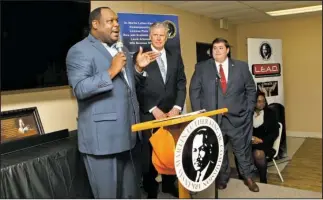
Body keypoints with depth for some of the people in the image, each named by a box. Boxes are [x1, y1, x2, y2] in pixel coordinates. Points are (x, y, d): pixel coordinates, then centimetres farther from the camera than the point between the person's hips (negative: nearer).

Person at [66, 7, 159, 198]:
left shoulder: (122, 50, 17)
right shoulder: (80, 51, -8)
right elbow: (80, 89, -20)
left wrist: (138, 67, 7)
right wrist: (111, 71, -22)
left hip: (130, 133, 8)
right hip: (103, 136, -7)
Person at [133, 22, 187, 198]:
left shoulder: (175, 56, 12)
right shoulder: (140, 56, 0)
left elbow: (181, 84, 9)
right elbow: (138, 88, -5)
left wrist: (177, 108, -3)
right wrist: (154, 110, -11)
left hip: (172, 112, 3)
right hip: (149, 114, -3)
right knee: (151, 152, 5)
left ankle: (169, 184, 26)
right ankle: (151, 189, 22)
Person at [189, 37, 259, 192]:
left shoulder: (241, 66, 4)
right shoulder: (201, 68, 1)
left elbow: (251, 89, 9)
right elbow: (194, 91, 1)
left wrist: (249, 110, 2)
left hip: (238, 117, 1)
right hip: (212, 118, 0)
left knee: (243, 149, 12)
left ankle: (248, 177, 33)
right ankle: (222, 178, 32)